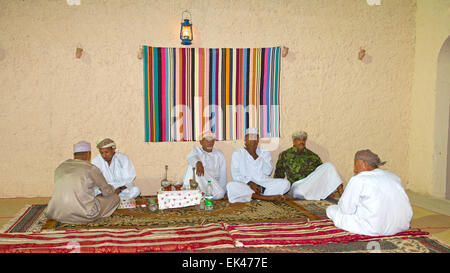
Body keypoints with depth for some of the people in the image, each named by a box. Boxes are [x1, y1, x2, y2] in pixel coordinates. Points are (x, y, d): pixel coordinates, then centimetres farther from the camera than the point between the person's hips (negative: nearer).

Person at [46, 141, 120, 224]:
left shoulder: (60, 167, 13)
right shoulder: (91, 169, -1)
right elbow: (107, 190, 13)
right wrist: (114, 191, 39)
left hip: (58, 214, 6)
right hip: (84, 214, -6)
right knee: (115, 197, 14)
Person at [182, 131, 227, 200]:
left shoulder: (219, 154, 16)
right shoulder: (196, 150, 10)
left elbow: (223, 175, 10)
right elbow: (191, 158, -18)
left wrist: (221, 190, -8)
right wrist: (198, 163, -43)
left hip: (214, 183, 1)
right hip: (198, 183, -1)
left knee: (219, 194, -34)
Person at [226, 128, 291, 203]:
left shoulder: (265, 154, 15)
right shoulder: (237, 154, 9)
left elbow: (268, 171, -1)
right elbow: (236, 175, -2)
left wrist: (255, 156, -9)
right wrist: (250, 183, -17)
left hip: (264, 184, 2)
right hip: (245, 184, -2)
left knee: (285, 183, -20)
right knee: (230, 186, -34)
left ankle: (255, 195, -26)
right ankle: (267, 197, -29)